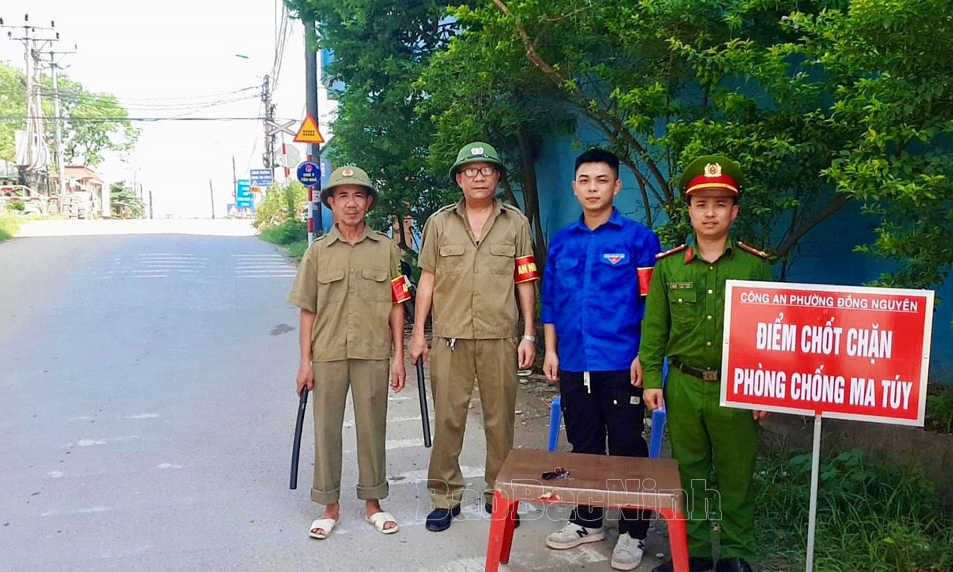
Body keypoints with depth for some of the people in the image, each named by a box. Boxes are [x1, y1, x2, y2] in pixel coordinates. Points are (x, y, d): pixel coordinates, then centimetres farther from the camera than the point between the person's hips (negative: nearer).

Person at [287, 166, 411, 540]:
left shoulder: (386, 249, 3)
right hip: (328, 354, 1)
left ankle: (372, 502, 23)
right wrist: (305, 362, 1)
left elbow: (396, 306, 4)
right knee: (326, 429, 7)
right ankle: (330, 505, 21)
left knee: (372, 427, 8)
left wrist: (399, 356, 0)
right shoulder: (318, 251, 5)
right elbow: (307, 311, 5)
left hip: (373, 353, 0)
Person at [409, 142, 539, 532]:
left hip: (500, 337, 0)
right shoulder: (439, 223, 8)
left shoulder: (516, 223, 7)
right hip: (450, 337, 0)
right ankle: (445, 497, 17)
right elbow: (427, 280, 8)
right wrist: (418, 332, 5)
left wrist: (529, 334, 1)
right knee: (447, 419, 5)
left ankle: (498, 494, 22)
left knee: (500, 419, 7)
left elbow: (526, 283, 7)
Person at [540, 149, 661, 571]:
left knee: (626, 448, 4)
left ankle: (633, 532, 19)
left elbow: (651, 303, -4)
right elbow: (550, 302, 13)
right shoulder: (561, 242, 9)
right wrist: (550, 351, 9)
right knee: (583, 445, 15)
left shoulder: (638, 238, -3)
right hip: (573, 363, 4)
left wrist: (644, 355, -9)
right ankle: (587, 521, 31)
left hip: (622, 364, -4)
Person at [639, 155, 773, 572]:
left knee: (736, 475, 9)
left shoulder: (755, 265, 0)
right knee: (689, 473, 12)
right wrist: (651, 379, 0)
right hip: (684, 386, 1)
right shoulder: (668, 266, 3)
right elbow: (654, 327, 5)